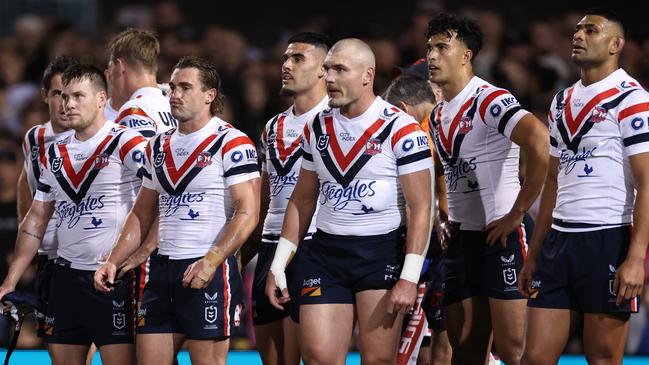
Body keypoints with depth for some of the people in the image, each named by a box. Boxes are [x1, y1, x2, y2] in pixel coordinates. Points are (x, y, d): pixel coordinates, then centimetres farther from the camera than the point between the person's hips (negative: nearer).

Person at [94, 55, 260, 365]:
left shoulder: (231, 143, -7)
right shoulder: (159, 147, 16)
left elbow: (248, 213, -14)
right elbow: (142, 214, 22)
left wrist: (210, 262, -24)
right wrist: (114, 262, 10)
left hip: (210, 273, -7)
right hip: (163, 269, 7)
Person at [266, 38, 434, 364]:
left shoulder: (400, 129, -8)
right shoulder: (317, 127, 10)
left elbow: (420, 207, -10)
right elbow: (303, 200, 18)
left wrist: (409, 277, -17)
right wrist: (277, 266, 12)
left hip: (382, 254, -5)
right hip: (326, 254, 5)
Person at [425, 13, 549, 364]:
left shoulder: (489, 100, -13)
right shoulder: (437, 115, 14)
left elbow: (539, 141, -29)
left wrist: (516, 213, -24)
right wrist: (444, 215, 16)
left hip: (501, 235, -9)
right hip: (461, 239, 9)